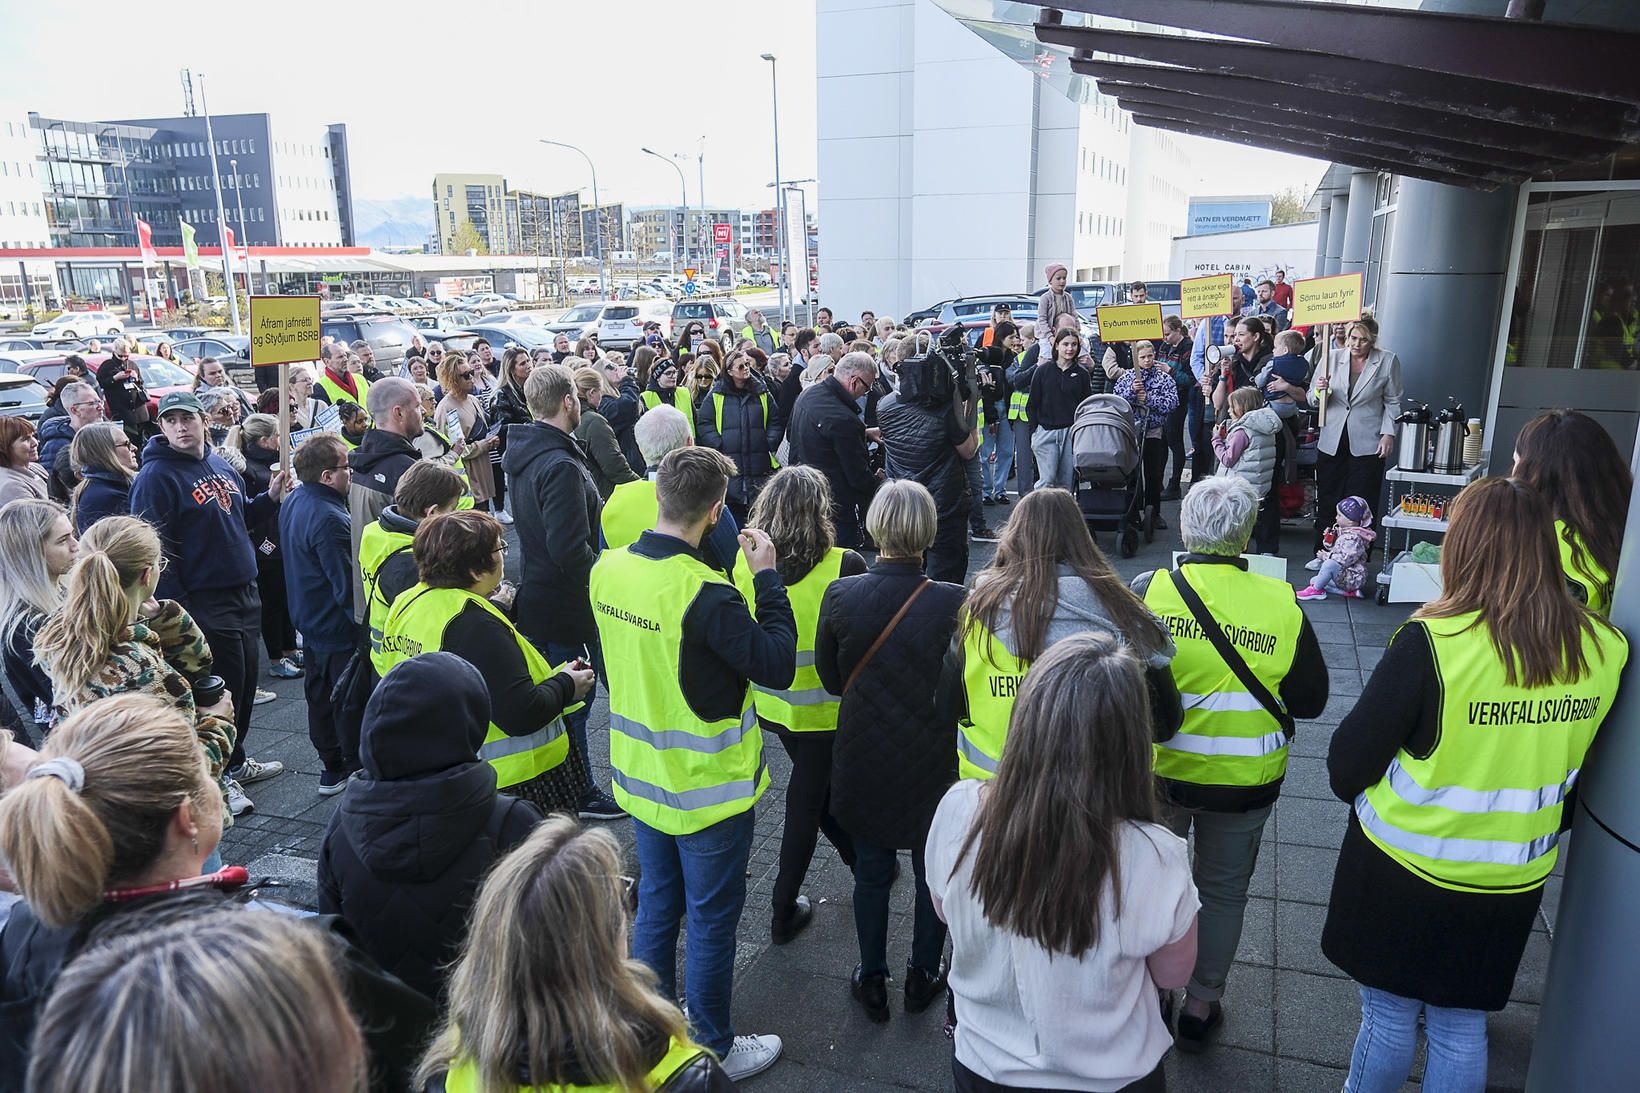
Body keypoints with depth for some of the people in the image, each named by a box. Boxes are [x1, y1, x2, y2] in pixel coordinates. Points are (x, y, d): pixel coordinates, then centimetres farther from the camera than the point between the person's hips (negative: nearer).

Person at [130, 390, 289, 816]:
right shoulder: (155, 476, -13)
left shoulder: (222, 466, 11)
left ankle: (236, 760, 34)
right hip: (203, 601, -8)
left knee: (246, 679, 17)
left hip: (244, 593, 8)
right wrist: (175, 606, -20)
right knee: (222, 685, 0)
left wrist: (270, 497, 6)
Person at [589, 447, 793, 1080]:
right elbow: (777, 666, -24)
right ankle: (712, 1051, 31)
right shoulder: (706, 594, -30)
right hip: (707, 788, -7)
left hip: (641, 776, 7)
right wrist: (766, 576, -17)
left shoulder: (608, 570, -6)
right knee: (711, 921, 13)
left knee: (656, 904, 24)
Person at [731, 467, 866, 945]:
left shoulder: (744, 566, -14)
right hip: (824, 708, -4)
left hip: (769, 704, 4)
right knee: (808, 798, 13)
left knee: (817, 784, 27)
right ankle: (784, 911, 27)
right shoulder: (845, 566, -24)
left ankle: (857, 856, 48)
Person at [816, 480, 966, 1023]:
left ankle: (872, 980, 36)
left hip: (863, 763, 1)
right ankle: (923, 977, 38)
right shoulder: (954, 603, -23)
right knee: (934, 873, 21)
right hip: (933, 766, -1)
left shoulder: (840, 596, -18)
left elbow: (830, 678, -4)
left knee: (870, 871, 20)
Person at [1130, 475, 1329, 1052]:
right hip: (1244, 783, 0)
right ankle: (1201, 1005, 35)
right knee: (1223, 891, 20)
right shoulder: (1282, 604, -15)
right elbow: (1310, 701, -6)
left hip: (1157, 772, 0)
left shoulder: (1147, 591, -18)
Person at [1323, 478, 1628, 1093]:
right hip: (1514, 881, 5)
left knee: (1389, 1017, 14)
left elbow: (1348, 765, -17)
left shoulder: (1432, 643, -25)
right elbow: (1586, 774, 8)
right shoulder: (1605, 650, -8)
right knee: (1463, 1027, 21)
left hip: (1404, 870, -4)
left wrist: (1359, 789, 3)